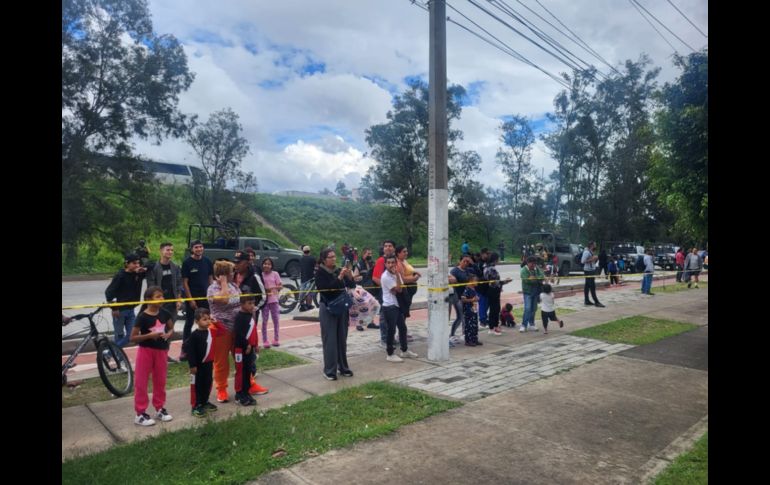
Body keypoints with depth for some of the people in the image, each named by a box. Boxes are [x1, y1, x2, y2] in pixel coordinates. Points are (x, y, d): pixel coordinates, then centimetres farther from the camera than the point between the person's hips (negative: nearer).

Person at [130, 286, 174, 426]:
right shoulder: (143, 317, -16)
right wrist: (149, 335, -25)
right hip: (146, 351, -5)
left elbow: (171, 329, 12)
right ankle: (140, 414, 13)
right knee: (141, 382, 3)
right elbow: (133, 337, -13)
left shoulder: (164, 313, -3)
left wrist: (168, 334, -9)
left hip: (161, 350, 5)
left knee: (160, 381, 14)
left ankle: (160, 409, 27)